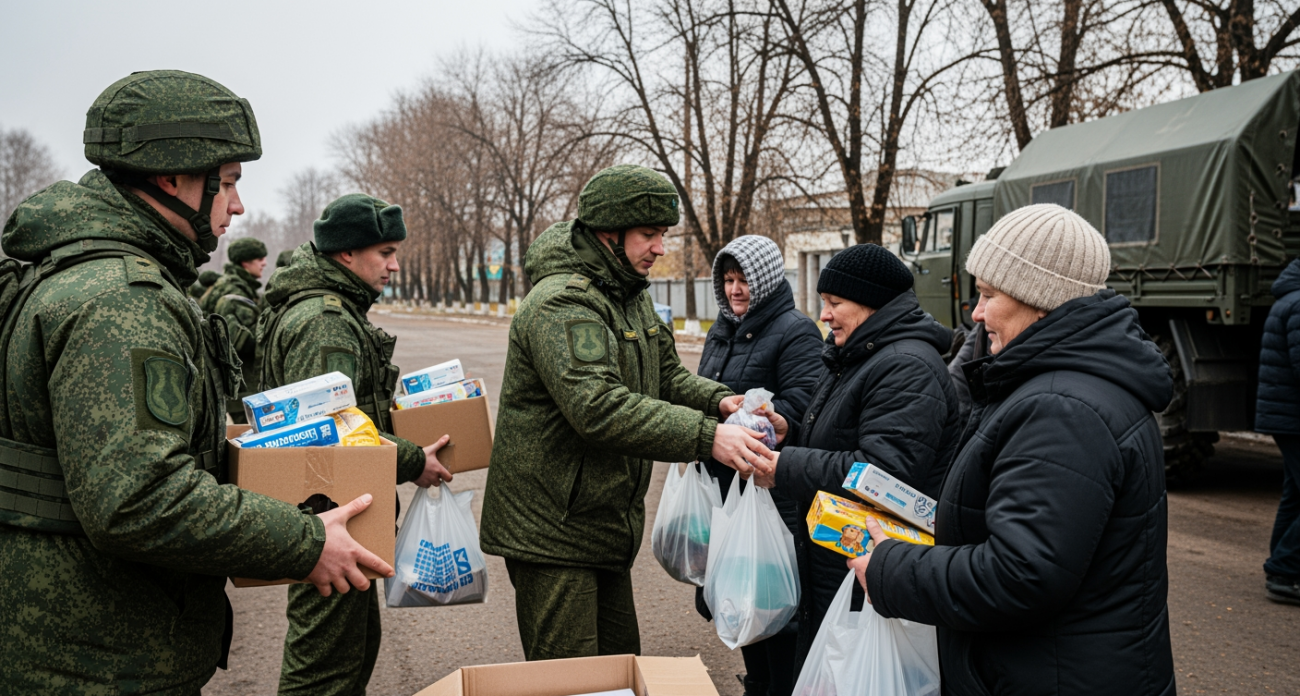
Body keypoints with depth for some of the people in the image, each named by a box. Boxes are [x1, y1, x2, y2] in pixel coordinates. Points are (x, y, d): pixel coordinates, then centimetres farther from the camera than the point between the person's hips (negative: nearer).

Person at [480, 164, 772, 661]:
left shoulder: (632, 298, 12)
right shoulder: (563, 303, -22)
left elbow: (668, 374, 17)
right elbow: (598, 407, -33)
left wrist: (721, 402, -4)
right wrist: (707, 436, -36)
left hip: (608, 524, 10)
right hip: (552, 531, -9)